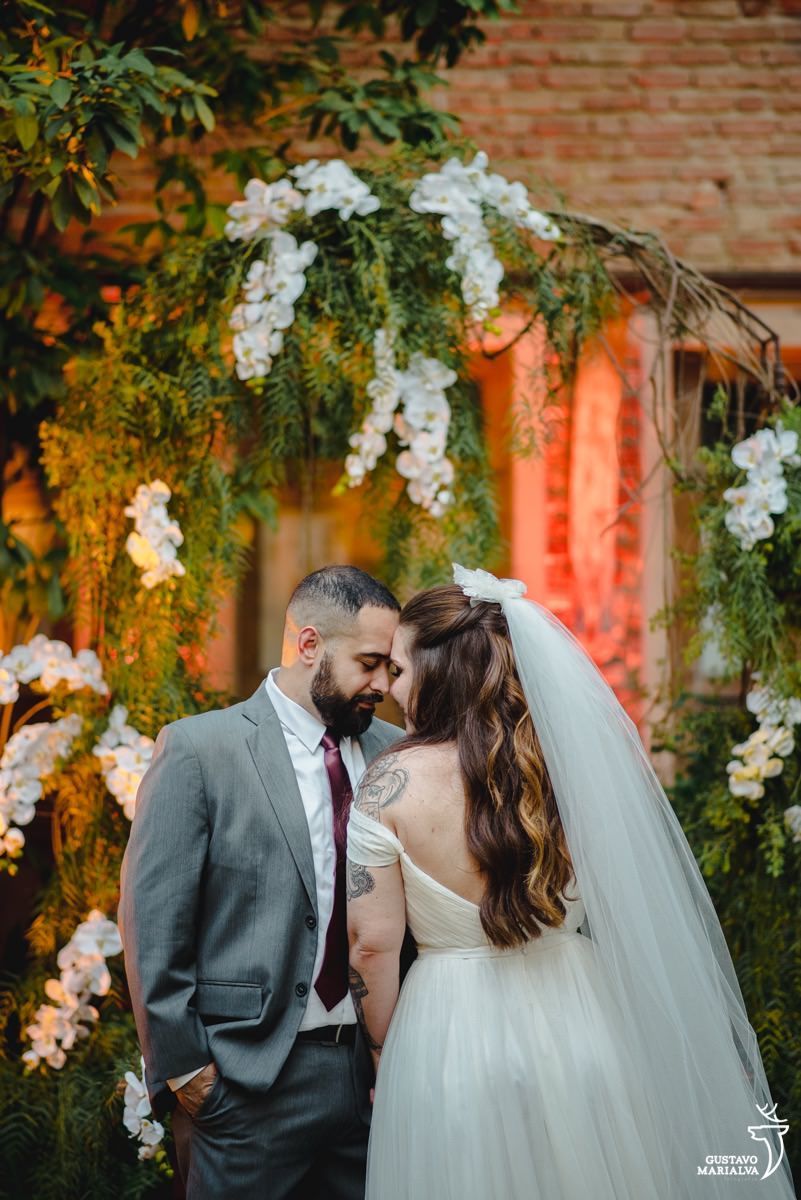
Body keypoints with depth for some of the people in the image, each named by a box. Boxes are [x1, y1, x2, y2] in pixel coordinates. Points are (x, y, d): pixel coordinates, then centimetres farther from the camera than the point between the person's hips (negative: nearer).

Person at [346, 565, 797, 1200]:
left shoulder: (392, 784, -11)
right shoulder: (571, 757, -3)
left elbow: (373, 944, -9)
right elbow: (639, 911, 5)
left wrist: (385, 1051, 5)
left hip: (450, 1041, -3)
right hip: (580, 1027, 3)